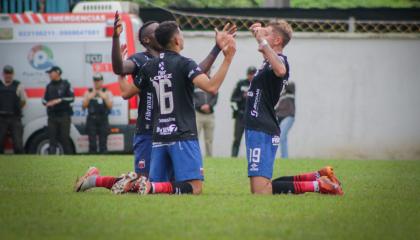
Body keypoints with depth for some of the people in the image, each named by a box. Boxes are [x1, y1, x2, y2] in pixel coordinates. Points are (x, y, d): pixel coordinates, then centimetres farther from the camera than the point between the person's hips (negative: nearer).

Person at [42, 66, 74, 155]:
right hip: (52, 116, 4)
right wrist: (47, 103, -5)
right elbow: (44, 99, 18)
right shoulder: (49, 86, 15)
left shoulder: (65, 84, 1)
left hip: (64, 116, -4)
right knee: (52, 138, -1)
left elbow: (71, 98, -5)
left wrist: (60, 100, -18)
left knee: (65, 138, -4)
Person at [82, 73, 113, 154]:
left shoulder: (107, 92, 9)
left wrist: (104, 98, -13)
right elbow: (84, 106, 5)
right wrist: (89, 98, -8)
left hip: (103, 120, -1)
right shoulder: (88, 92, 11)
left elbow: (110, 106, 0)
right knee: (92, 143, -2)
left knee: (103, 143, -3)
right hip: (91, 119, 1)